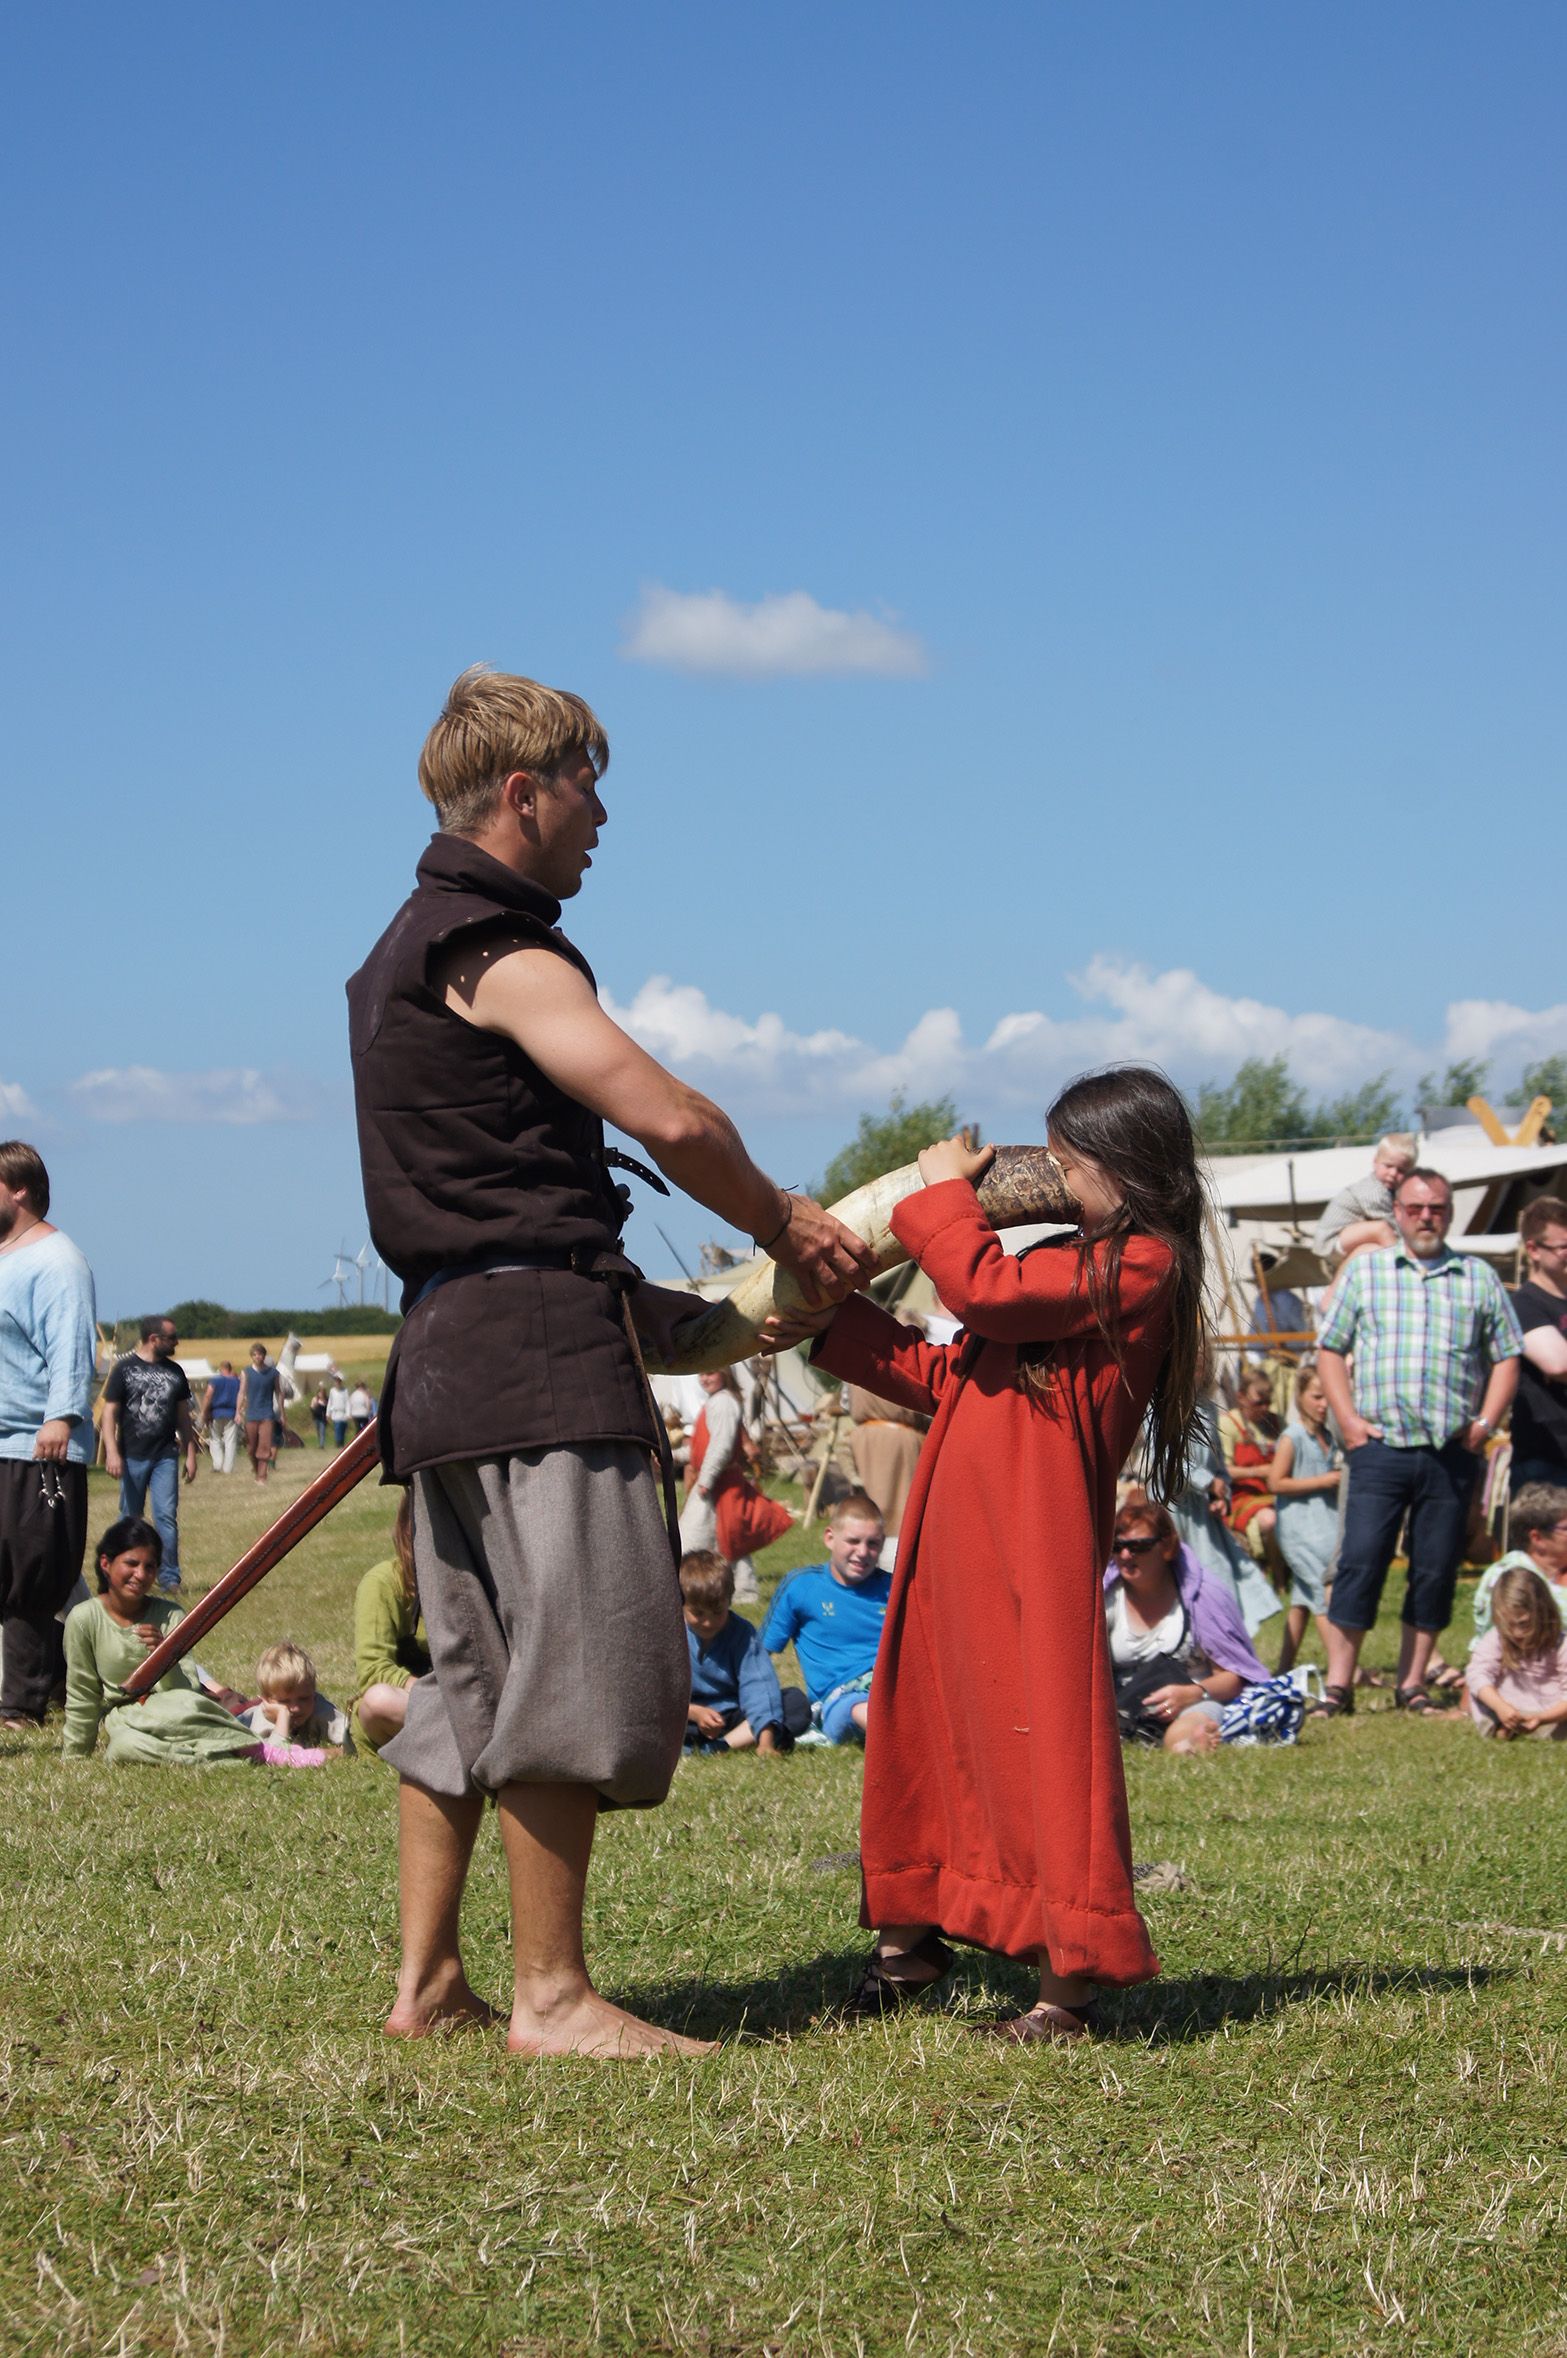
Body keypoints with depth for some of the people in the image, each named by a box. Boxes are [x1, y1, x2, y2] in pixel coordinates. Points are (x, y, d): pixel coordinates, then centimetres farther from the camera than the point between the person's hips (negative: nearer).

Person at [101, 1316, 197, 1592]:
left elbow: (183, 1416, 16)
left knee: (167, 1516, -7)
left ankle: (169, 1577, -4)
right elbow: (110, 1413, -4)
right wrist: (112, 1453, -13)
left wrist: (190, 1455, 13)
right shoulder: (125, 1369, -2)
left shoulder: (174, 1371, 10)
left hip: (165, 1456, 2)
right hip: (133, 1456, -2)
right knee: (130, 1518, 7)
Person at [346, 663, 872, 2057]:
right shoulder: (496, 948, -10)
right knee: (592, 1658, -9)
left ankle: (428, 1981, 15)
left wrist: (646, 1304, 19)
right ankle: (550, 1994, -7)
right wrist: (786, 1228, -1)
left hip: (447, 1351, 10)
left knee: (476, 1672, 12)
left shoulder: (407, 954, 21)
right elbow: (670, 1118, -18)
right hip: (537, 1344, -10)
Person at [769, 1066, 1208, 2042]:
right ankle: (911, 1934, 30)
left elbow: (984, 1287, -18)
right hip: (958, 1536, 10)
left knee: (1045, 1736, -9)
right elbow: (948, 1375, 23)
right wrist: (834, 1329, 20)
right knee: (925, 1719, 16)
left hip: (1036, 1544, -10)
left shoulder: (1140, 1265, -8)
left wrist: (943, 1191, -2)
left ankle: (1070, 1978, -5)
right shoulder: (1081, 1263, 23)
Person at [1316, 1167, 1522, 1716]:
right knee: (1360, 1563, -7)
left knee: (1436, 1572, 4)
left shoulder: (1479, 1278, 11)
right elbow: (1331, 1349, 10)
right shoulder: (1364, 1271, 10)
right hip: (1380, 1446, -1)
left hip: (1452, 1453, 1)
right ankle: (1338, 1685, -4)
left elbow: (1506, 1356, 12)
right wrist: (1347, 1419, -2)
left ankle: (1412, 1685, 13)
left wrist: (1486, 1422, -1)